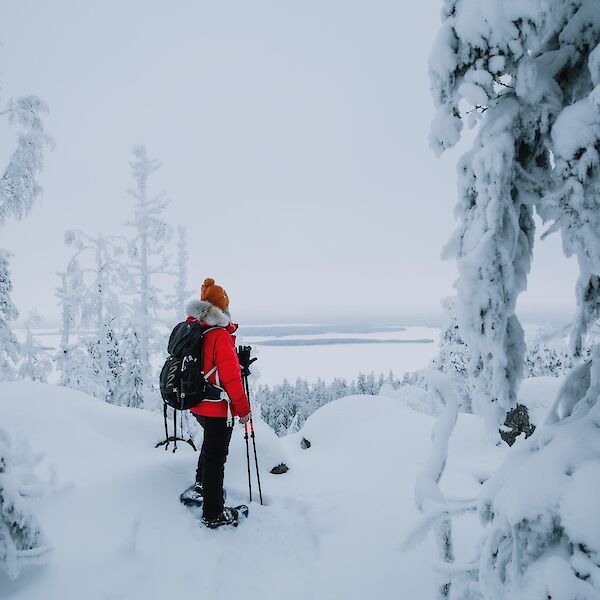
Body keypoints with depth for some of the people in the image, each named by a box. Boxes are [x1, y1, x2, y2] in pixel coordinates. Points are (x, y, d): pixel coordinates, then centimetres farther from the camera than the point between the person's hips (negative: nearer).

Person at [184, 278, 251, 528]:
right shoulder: (220, 336, -23)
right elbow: (231, 377, -22)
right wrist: (243, 409, -13)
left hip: (196, 404, 8)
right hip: (218, 408, -8)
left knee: (210, 443, 31)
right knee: (216, 455, 3)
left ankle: (201, 484, 46)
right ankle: (213, 514, 15)